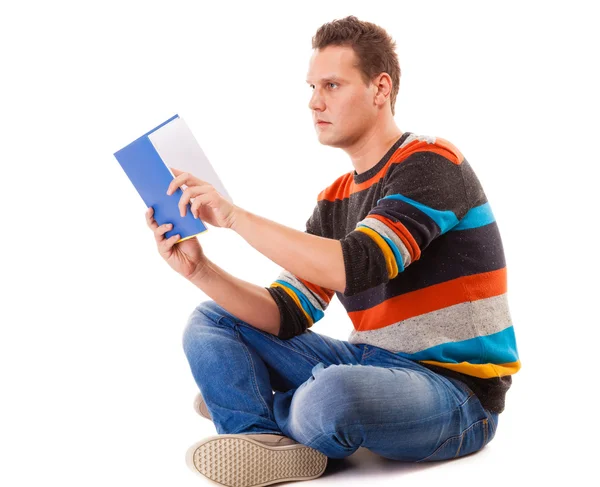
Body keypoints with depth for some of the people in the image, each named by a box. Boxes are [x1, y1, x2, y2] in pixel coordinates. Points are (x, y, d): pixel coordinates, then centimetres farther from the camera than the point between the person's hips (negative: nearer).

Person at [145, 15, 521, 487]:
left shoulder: (431, 163, -13)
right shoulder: (335, 201, 10)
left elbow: (354, 268, -28)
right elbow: (286, 316, 2)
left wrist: (234, 215, -25)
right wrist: (201, 271, -12)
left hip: (454, 385, -7)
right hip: (374, 362, 8)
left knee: (331, 394, -40)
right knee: (209, 324, 5)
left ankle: (258, 414, -5)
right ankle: (274, 446, -18)